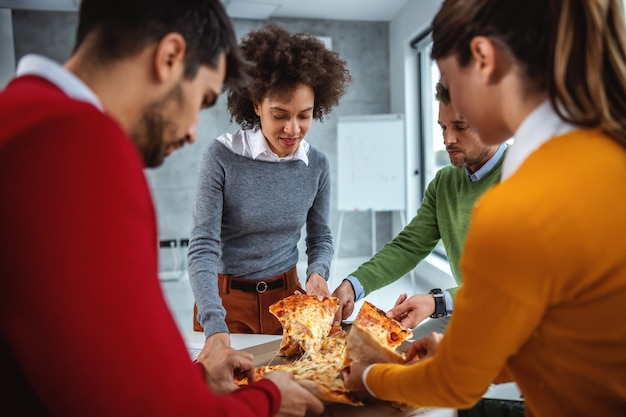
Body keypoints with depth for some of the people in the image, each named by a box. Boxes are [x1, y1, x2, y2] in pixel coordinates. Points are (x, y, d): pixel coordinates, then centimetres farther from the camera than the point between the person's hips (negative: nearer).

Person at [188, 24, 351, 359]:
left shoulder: (317, 165, -3)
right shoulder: (222, 158, -15)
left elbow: (320, 237, 8)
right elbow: (203, 248, -18)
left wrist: (318, 272, -14)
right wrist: (215, 328, -30)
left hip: (286, 296, 3)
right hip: (227, 300, -3)